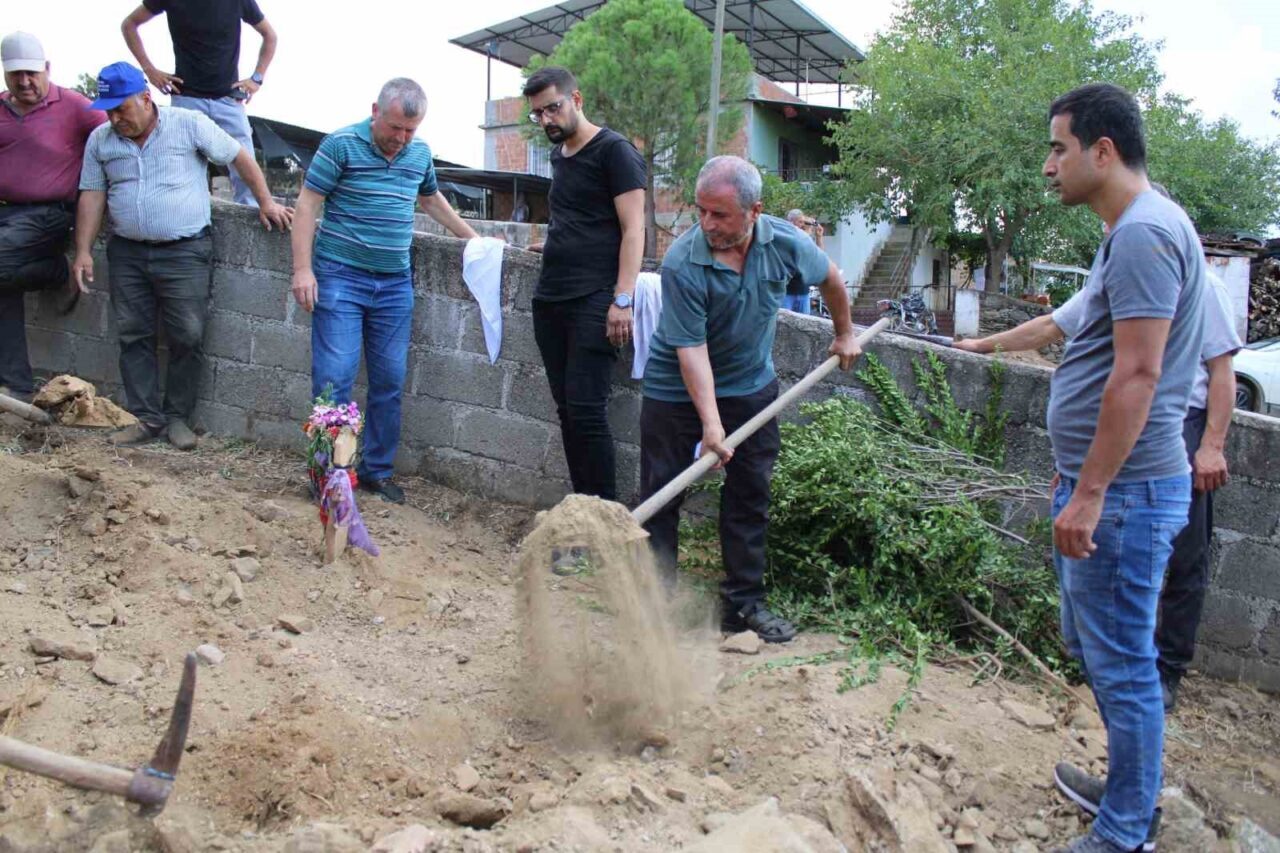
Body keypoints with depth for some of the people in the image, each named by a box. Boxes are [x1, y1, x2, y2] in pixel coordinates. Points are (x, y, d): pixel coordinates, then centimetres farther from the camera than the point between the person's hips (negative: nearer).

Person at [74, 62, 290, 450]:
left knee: (187, 338, -3)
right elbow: (92, 196, 7)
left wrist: (266, 203, -1)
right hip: (127, 253, 4)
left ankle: (177, 417, 10)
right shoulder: (100, 139, 7)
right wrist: (83, 252, 2)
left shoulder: (189, 125, -4)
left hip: (185, 252, -4)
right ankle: (148, 419, 11)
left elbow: (240, 157, 1)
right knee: (133, 337, 4)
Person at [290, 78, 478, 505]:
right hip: (341, 277, -5)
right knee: (335, 377, -8)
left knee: (390, 381, 6)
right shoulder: (341, 144, -7)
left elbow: (431, 199, 28)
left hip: (396, 283, 5)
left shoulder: (420, 153, 9)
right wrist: (302, 268, -14)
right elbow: (308, 204, -7)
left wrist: (471, 237, 28)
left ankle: (377, 470, 17)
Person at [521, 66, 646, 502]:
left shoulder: (614, 151, -5)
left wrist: (622, 300, -18)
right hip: (550, 298, 8)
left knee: (586, 411, -12)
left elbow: (632, 229, -11)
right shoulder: (558, 154, 19)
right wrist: (554, 245, 15)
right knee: (567, 410, 6)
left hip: (594, 301, -8)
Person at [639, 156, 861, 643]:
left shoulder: (784, 243, -14)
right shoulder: (681, 263, -26)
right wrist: (710, 423, -33)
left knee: (750, 496, 6)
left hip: (751, 386, 4)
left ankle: (745, 603, 17)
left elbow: (830, 278, 9)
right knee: (660, 497, 0)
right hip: (677, 390, -3)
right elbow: (691, 349, -27)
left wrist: (844, 334, 20)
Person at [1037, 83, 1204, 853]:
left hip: (1122, 492, -11)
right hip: (1106, 484, 11)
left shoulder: (1144, 233, -17)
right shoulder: (1137, 229, 15)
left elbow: (1138, 375, -24)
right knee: (1098, 649, 22)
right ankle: (1132, 789, 39)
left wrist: (1090, 494, -23)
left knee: (1122, 664, 1)